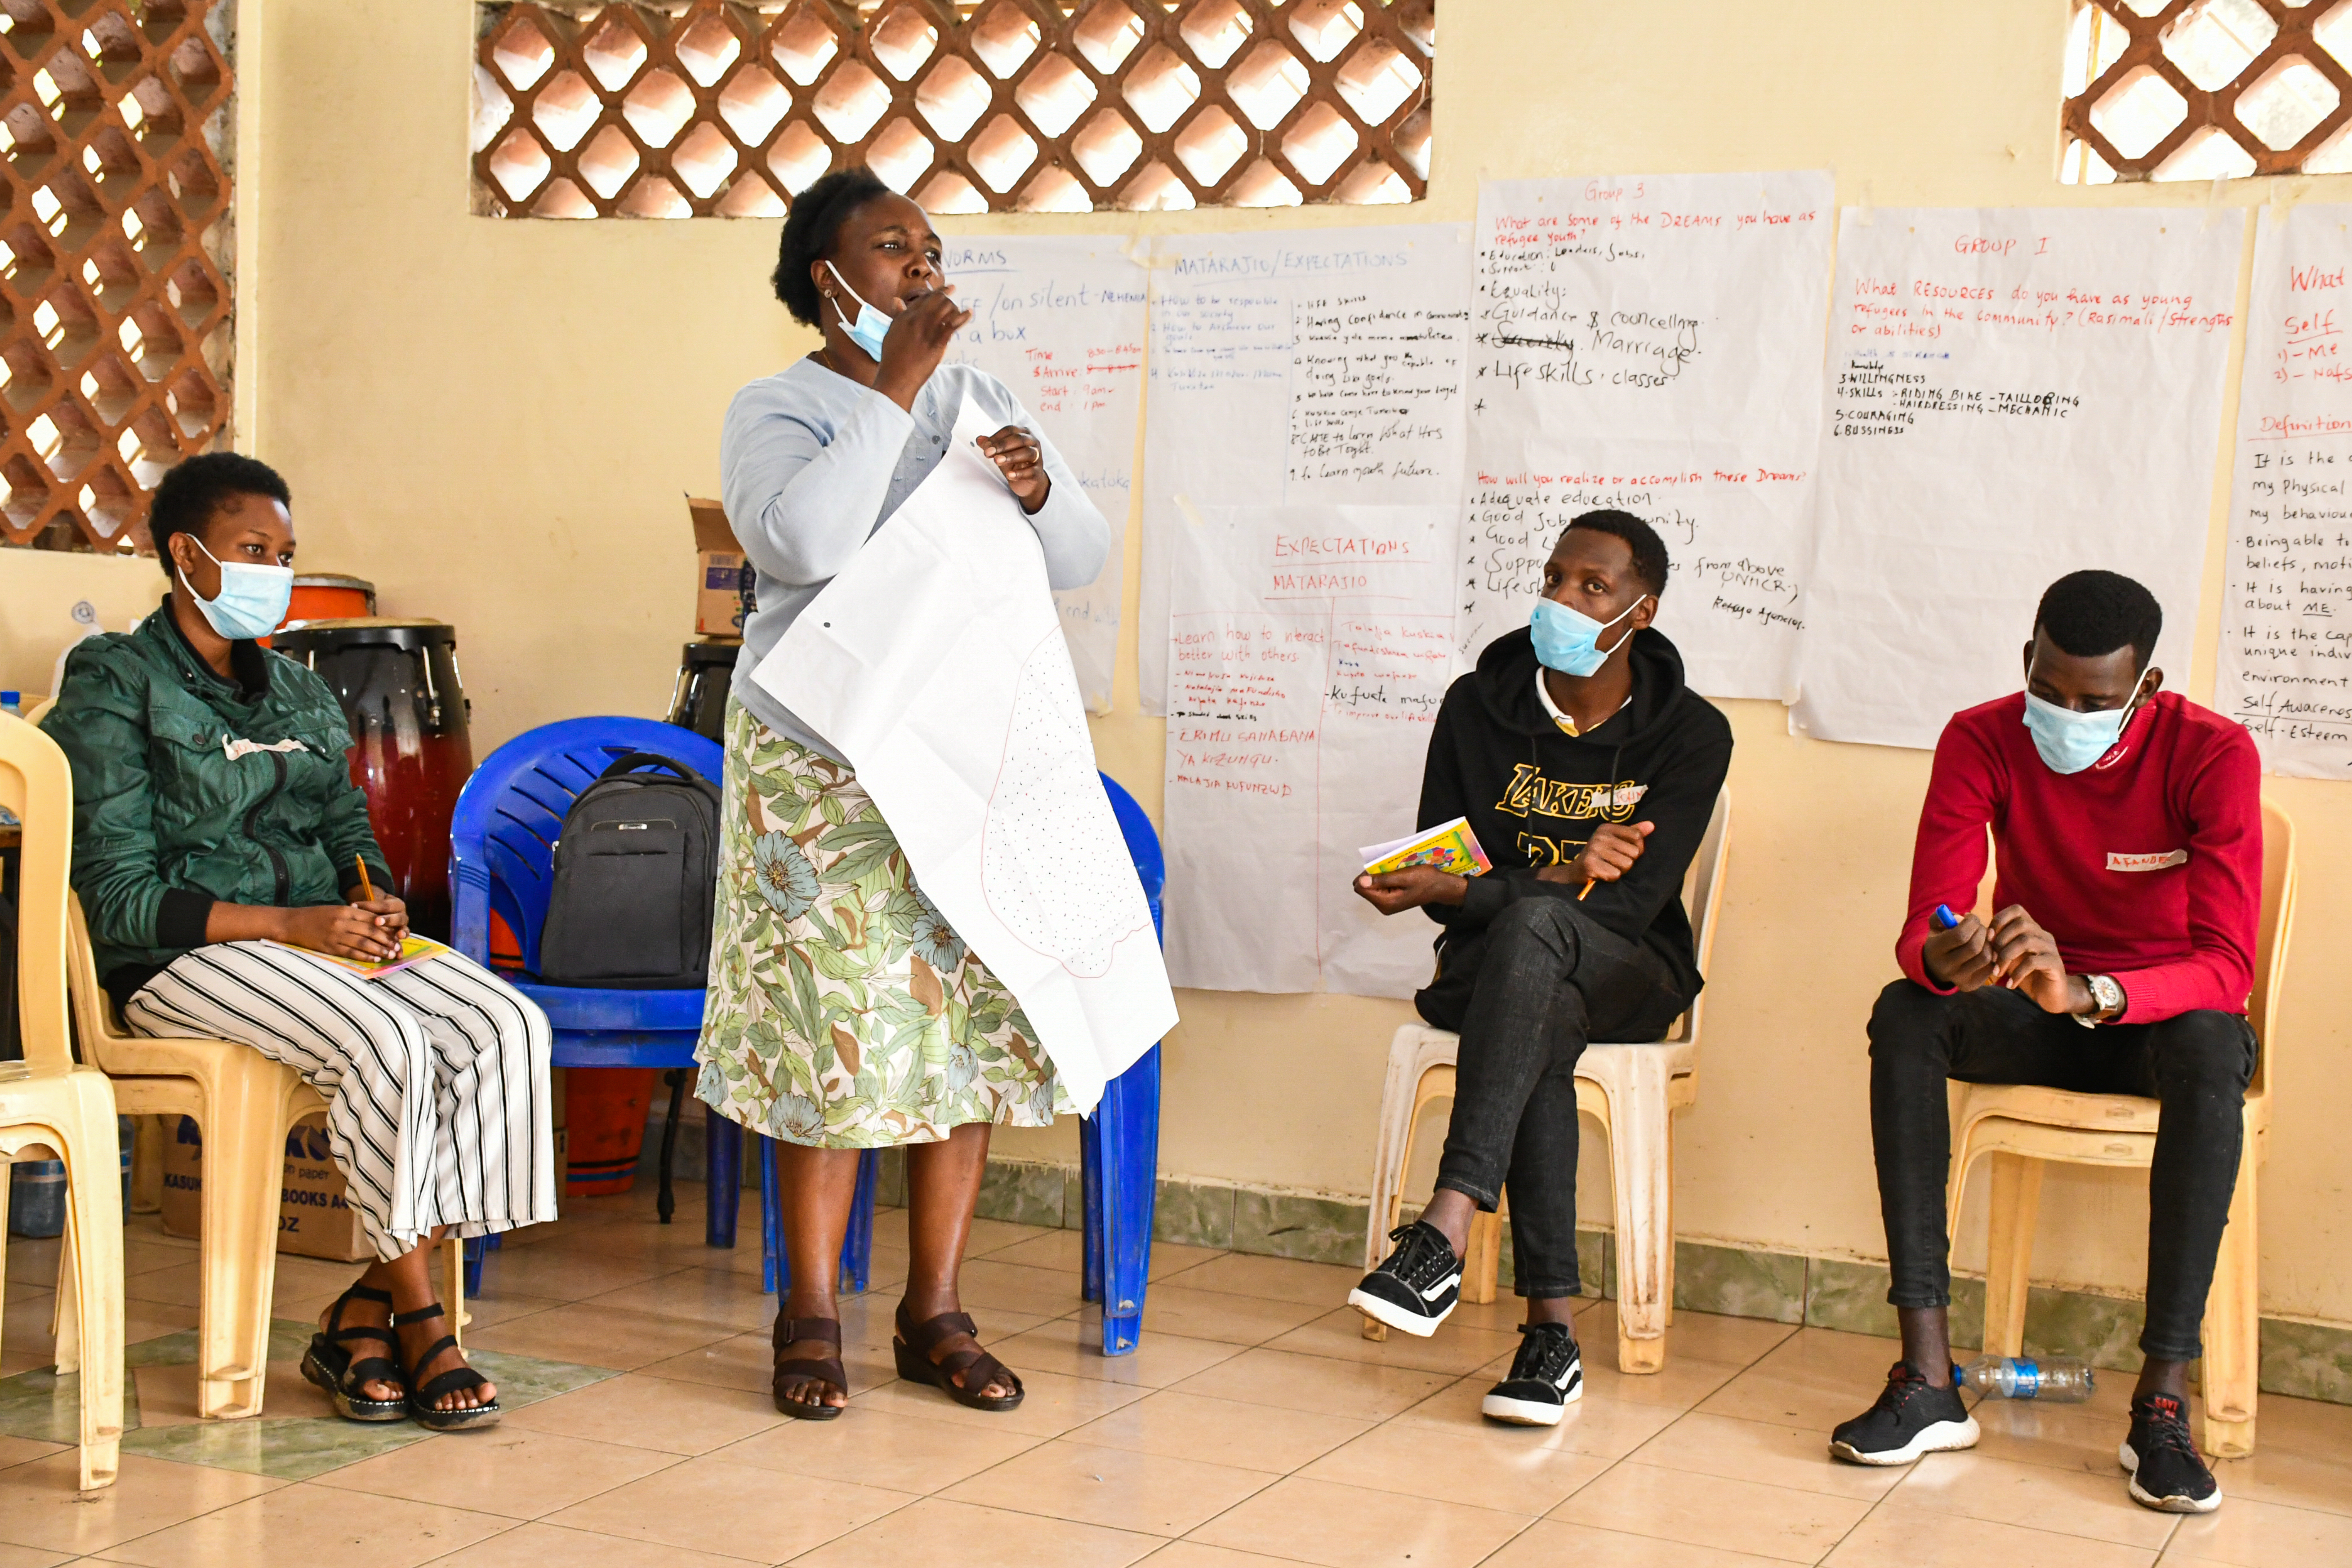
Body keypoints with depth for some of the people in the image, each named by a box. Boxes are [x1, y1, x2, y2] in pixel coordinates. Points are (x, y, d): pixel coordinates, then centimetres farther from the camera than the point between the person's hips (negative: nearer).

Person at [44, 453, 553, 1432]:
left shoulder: (301, 695, 21)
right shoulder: (114, 687, -1)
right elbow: (121, 898, -9)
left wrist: (373, 901, -4)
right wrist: (290, 926, -19)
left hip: (324, 937, 6)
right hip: (185, 958, -6)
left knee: (507, 1028, -22)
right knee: (387, 1041, -34)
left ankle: (364, 1315, -19)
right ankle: (416, 1314, -17)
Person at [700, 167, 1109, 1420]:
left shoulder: (980, 400, 14)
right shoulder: (776, 411, -1)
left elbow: (1083, 561, 11)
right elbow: (807, 543, -22)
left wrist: (1040, 492, -11)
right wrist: (893, 388, -18)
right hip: (823, 766, -4)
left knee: (968, 1018, 3)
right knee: (831, 1024, -5)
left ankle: (935, 1315, 14)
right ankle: (809, 1319, 8)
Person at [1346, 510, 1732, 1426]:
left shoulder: (1690, 734, -6)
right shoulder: (1478, 706, 0)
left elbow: (1634, 901, -16)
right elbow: (1444, 881, 0)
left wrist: (1463, 890, -23)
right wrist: (1565, 874, -19)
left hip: (1625, 976, -1)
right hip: (1493, 965, 2)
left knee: (1532, 926, -37)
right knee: (1541, 1038, -36)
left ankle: (1444, 1237, -49)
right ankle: (1552, 1330, -38)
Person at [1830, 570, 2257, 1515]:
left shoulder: (2212, 755, -18)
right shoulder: (1982, 741, -11)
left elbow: (2228, 966, -27)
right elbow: (1924, 924, -17)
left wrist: (2087, 993, -45)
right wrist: (1942, 959, -44)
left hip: (2161, 1015, -2)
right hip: (2032, 1020, 2)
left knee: (2214, 1047, -37)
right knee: (1905, 1014, -28)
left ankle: (2163, 1404, -35)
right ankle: (1928, 1382, -32)